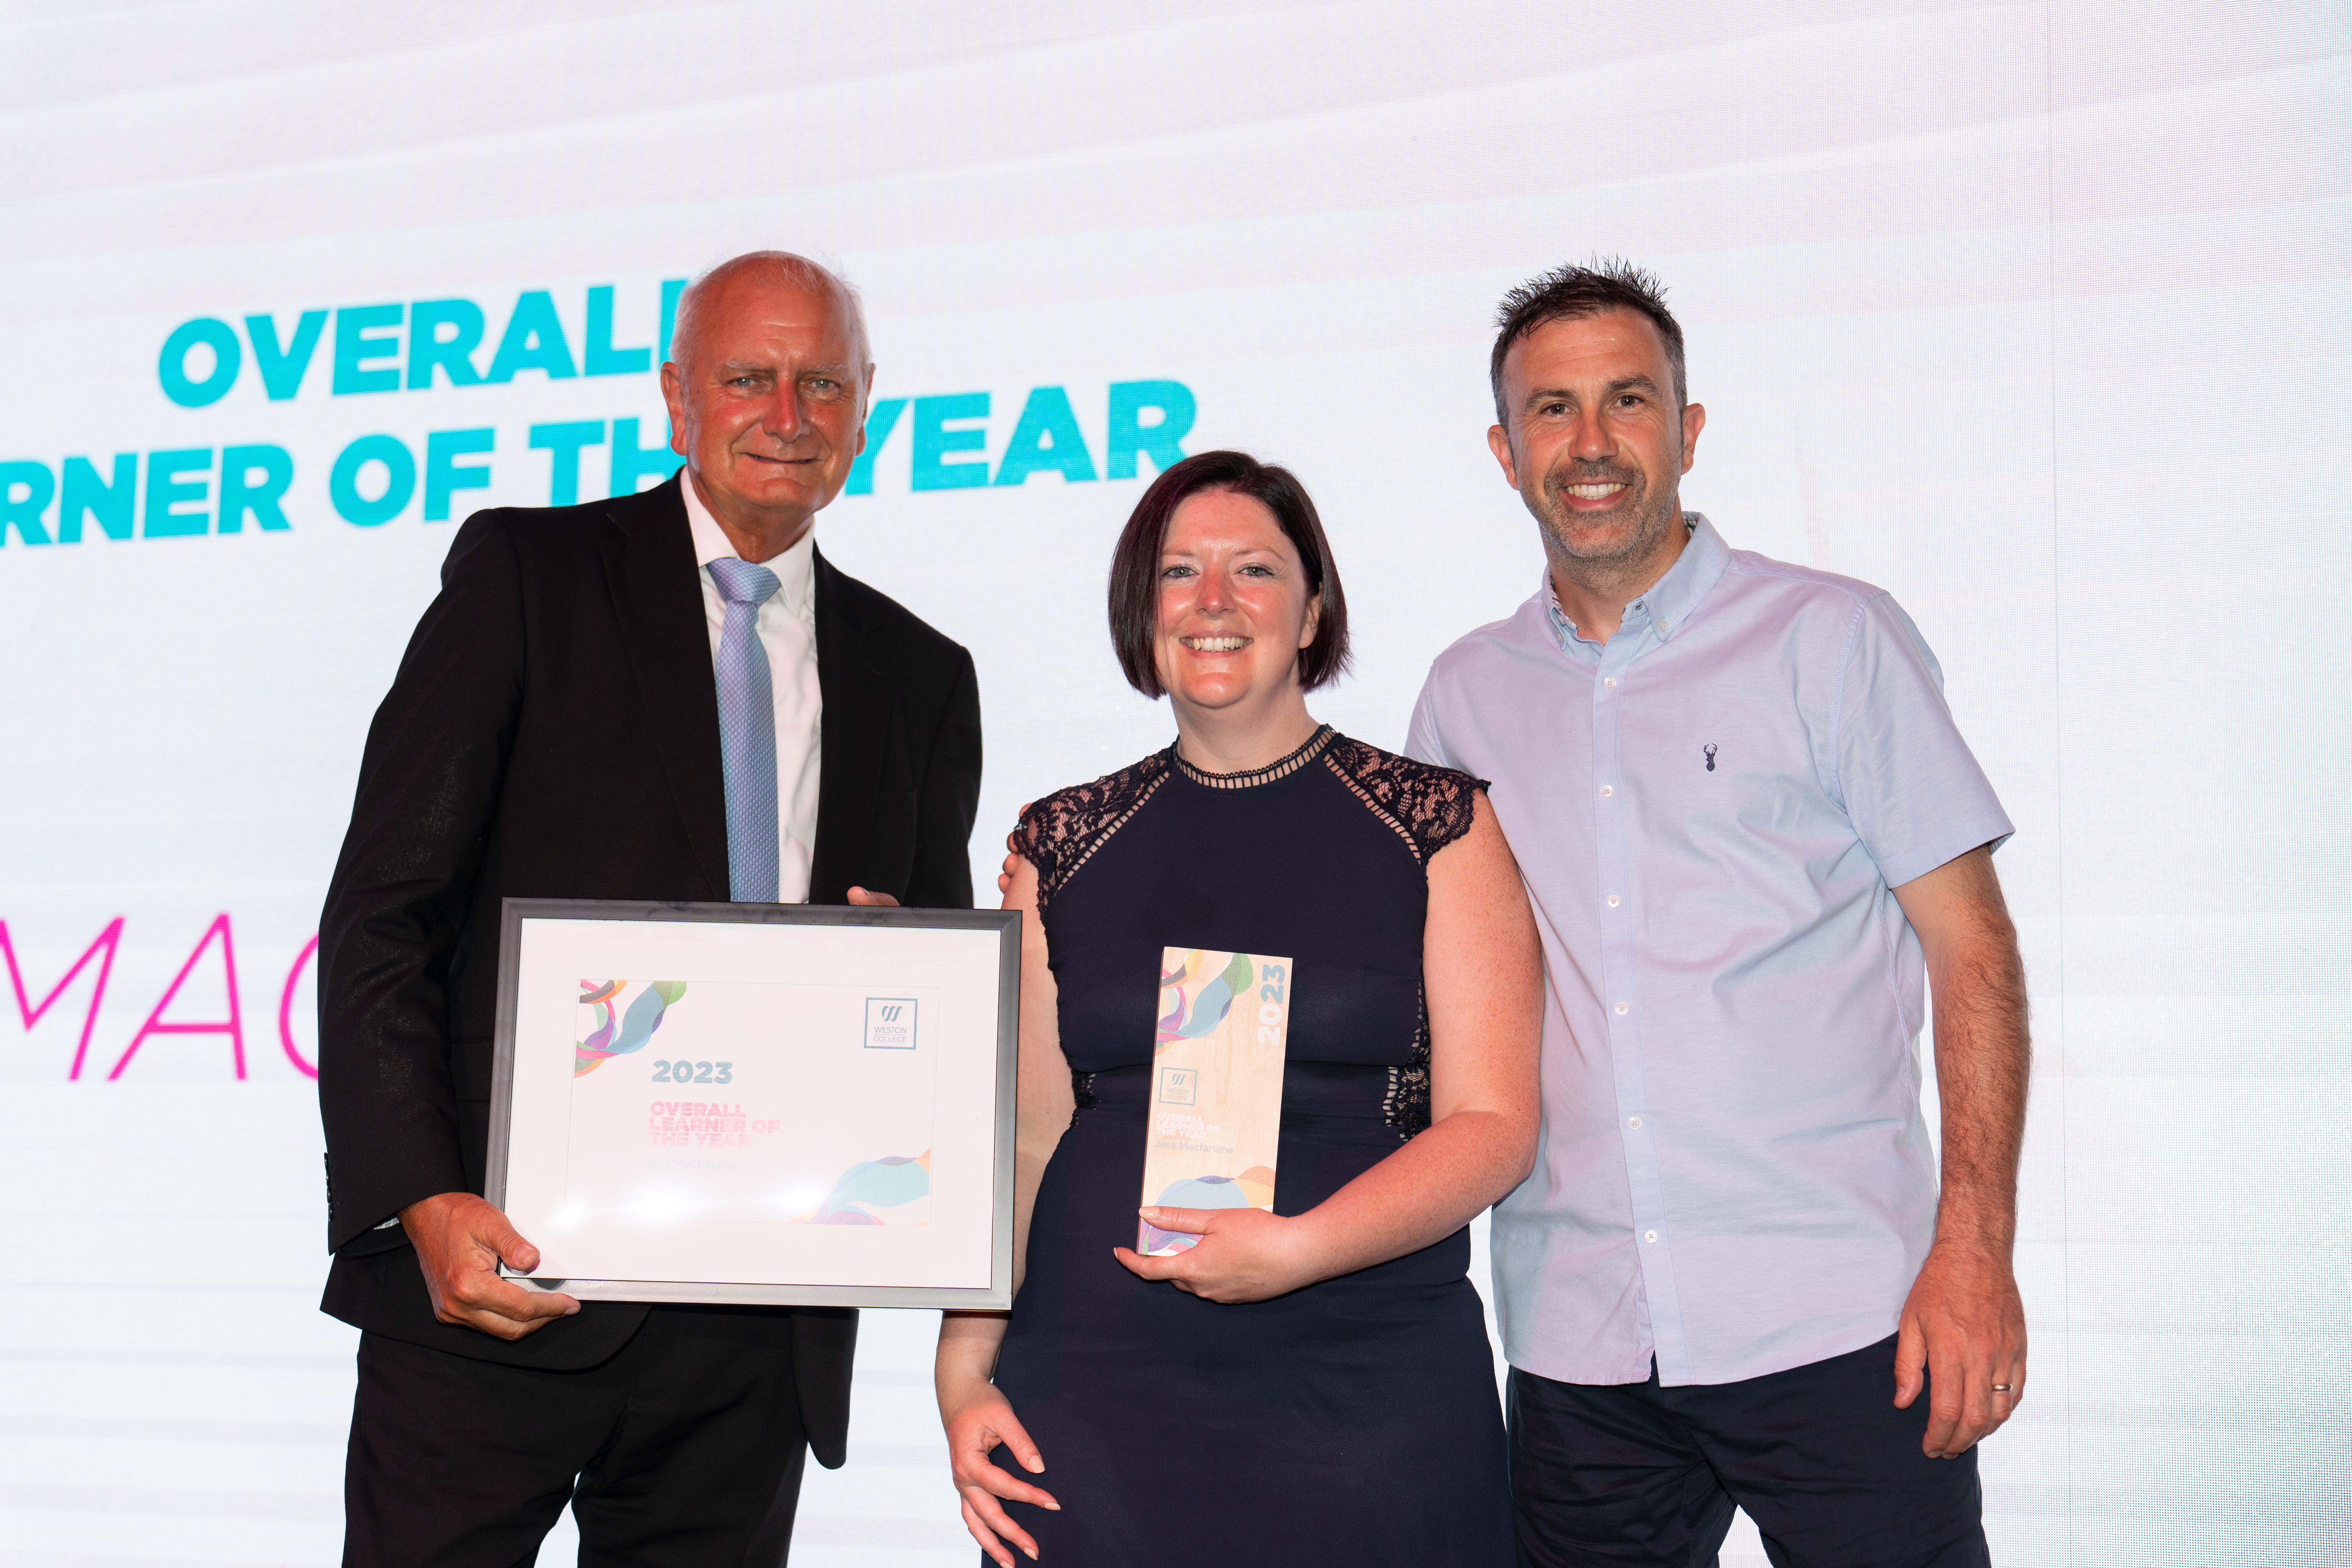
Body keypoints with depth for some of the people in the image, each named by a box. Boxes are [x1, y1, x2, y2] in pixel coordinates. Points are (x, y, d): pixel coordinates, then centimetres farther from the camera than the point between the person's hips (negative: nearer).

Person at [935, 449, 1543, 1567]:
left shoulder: (1436, 826, 1)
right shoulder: (1062, 847, 9)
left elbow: (1494, 1127, -4)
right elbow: (1022, 1134, 9)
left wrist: (1301, 1248, -19)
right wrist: (963, 1370, -1)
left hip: (1371, 1400, -1)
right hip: (1097, 1398, 2)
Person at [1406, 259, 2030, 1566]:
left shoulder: (1829, 639, 1)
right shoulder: (1466, 695, 10)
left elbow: (1971, 948, -2)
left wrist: (1975, 1248, -11)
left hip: (1834, 1323, -3)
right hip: (1576, 1345, 3)